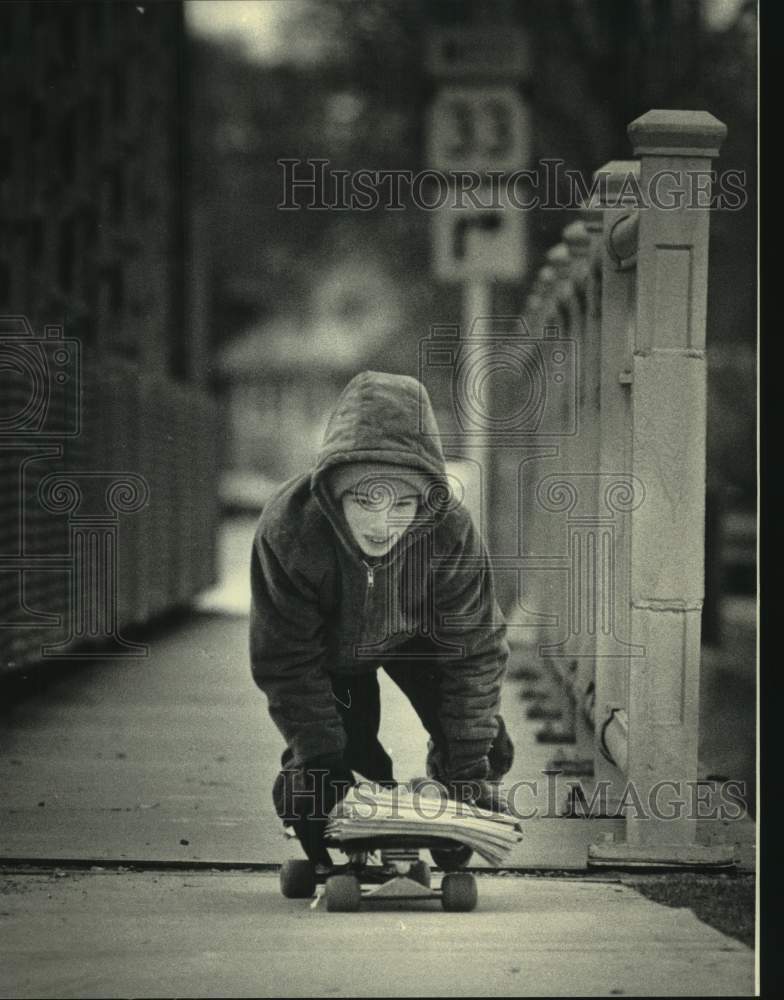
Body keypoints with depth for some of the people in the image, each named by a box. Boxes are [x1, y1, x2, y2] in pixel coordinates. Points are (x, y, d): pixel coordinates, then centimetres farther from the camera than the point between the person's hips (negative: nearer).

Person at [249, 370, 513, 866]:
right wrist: (323, 762, -33)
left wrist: (470, 766, -27)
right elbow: (286, 663, -29)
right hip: (331, 648, -1)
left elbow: (473, 653, -24)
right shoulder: (287, 528, -40)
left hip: (417, 636, 1)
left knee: (486, 750, -11)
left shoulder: (452, 531, -37)